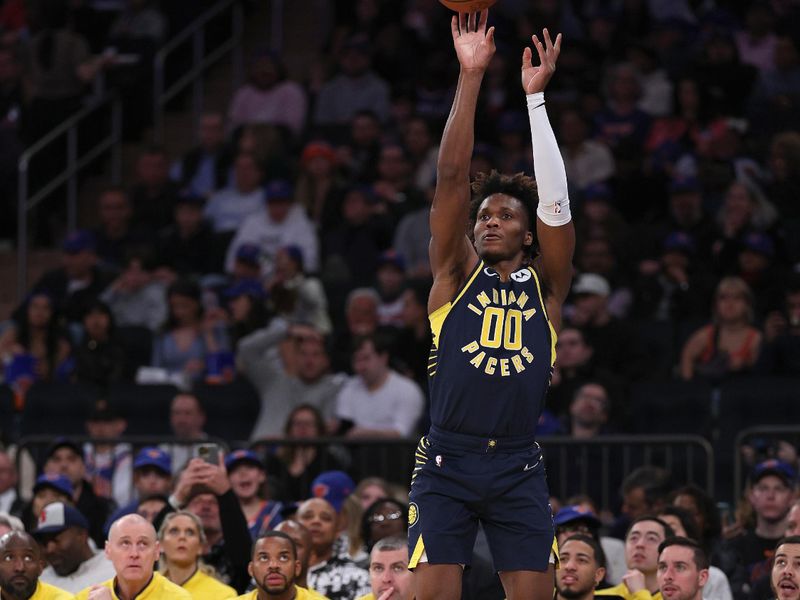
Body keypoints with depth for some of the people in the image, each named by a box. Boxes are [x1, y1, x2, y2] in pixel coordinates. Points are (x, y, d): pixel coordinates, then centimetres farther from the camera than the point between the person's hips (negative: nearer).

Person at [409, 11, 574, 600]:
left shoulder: (545, 286, 10)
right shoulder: (456, 274, 8)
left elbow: (555, 200, -1)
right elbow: (452, 176, 0)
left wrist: (536, 94, -4)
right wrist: (471, 75, -7)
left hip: (518, 467, 1)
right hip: (446, 461, -1)